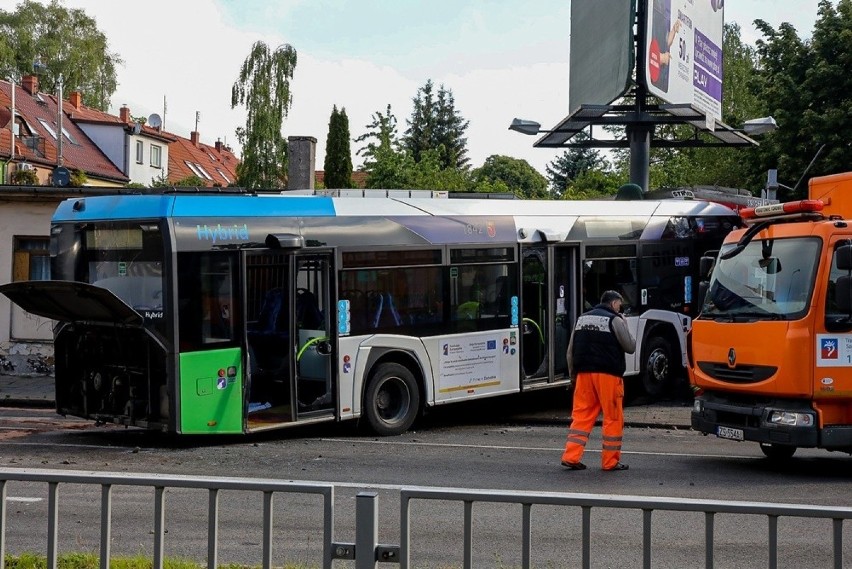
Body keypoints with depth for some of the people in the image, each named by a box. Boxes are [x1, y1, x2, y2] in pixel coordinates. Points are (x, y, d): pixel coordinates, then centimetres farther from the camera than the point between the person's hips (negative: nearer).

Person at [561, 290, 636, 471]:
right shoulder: (615, 320, -4)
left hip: (584, 374, 6)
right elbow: (630, 347, -1)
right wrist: (624, 326, 11)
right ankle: (610, 461, 5)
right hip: (608, 375, -5)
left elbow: (571, 351, 14)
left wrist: (573, 373, 20)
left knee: (581, 416, 7)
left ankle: (571, 456, -2)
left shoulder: (582, 319, 14)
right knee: (613, 418, 3)